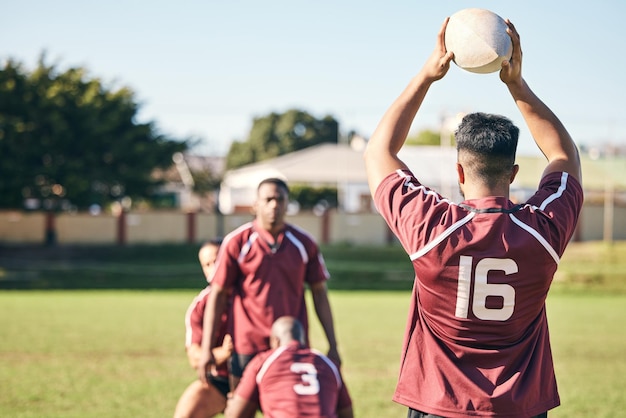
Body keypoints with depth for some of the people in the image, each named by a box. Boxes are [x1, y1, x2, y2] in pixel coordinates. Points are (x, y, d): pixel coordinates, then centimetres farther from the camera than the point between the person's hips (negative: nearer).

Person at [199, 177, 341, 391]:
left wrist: (333, 345, 6)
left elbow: (319, 293, 9)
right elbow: (218, 294, 0)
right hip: (247, 347, -2)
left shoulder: (304, 243, 4)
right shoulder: (236, 242, -3)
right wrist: (207, 348, -4)